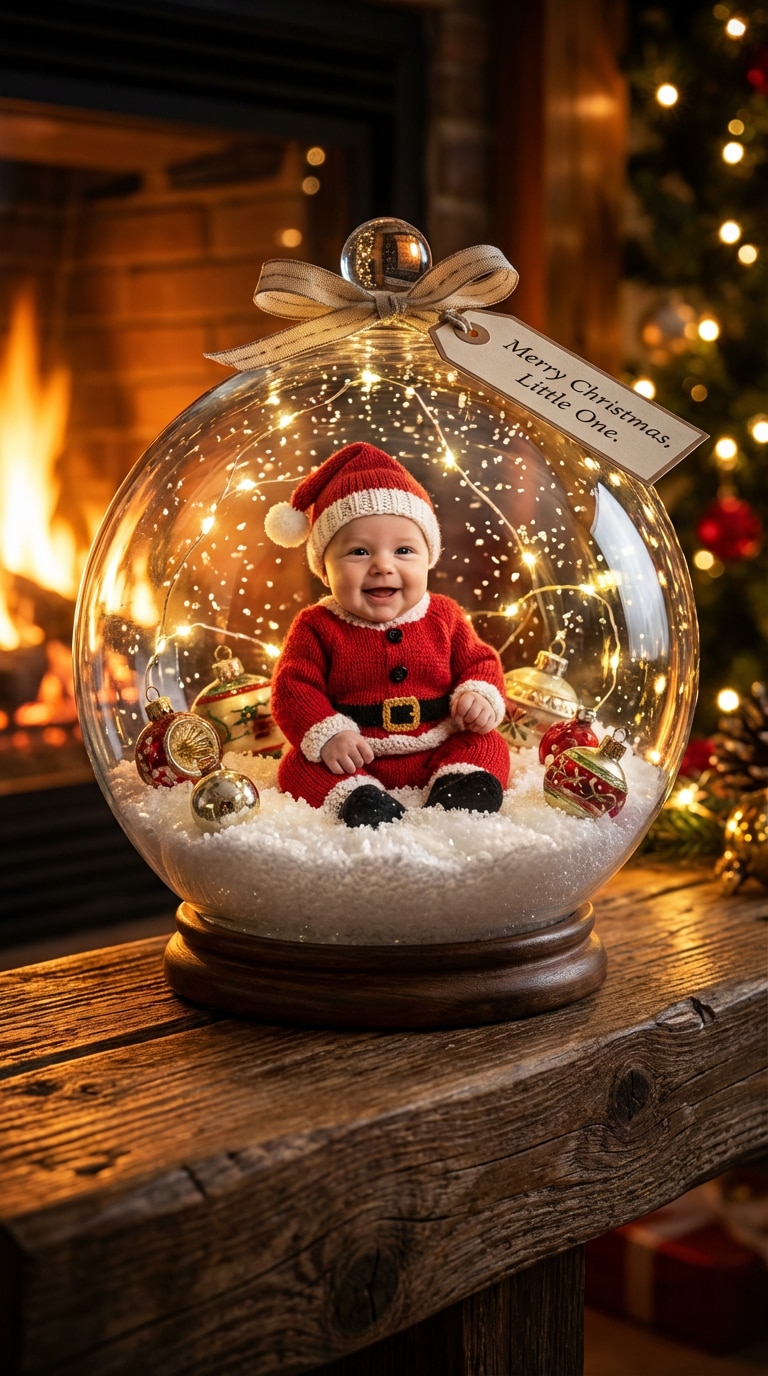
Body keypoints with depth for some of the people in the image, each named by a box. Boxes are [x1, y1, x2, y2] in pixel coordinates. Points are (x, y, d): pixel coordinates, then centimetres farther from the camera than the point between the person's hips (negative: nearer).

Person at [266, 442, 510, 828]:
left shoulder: (444, 617, 3)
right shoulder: (317, 627, -5)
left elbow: (478, 662, 11)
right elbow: (293, 688, -8)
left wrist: (481, 696, -11)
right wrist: (327, 735, -23)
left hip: (436, 756, 3)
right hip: (351, 762, -2)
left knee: (488, 746, -14)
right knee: (300, 766, -24)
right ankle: (355, 799, -42)